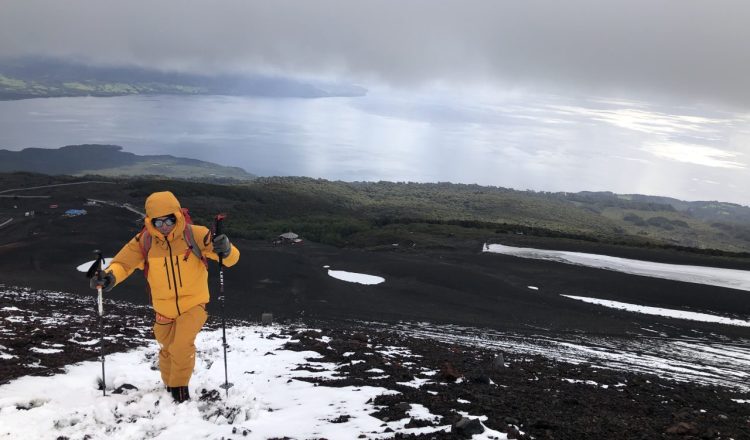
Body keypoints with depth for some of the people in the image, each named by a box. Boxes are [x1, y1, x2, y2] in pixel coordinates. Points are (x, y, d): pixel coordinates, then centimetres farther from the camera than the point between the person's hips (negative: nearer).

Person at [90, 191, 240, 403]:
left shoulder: (195, 235, -18)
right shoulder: (144, 241, -12)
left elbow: (231, 258, -18)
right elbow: (123, 262, -8)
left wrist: (225, 250, -43)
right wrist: (110, 276, -31)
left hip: (193, 303, -3)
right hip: (164, 308, 3)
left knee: (182, 346, -21)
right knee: (167, 350, 19)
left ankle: (180, 388, 5)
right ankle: (170, 389, 45)